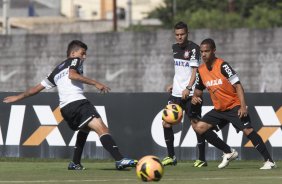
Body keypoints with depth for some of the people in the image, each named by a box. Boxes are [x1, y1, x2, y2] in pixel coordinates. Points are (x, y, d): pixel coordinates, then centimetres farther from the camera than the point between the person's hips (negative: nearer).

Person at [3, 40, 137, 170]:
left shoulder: (57, 70, 31)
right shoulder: (75, 61, 12)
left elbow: (38, 87, 36)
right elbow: (72, 75, -11)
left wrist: (18, 97, 49)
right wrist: (95, 83, -14)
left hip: (64, 108, 8)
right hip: (77, 102, -8)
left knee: (84, 129, 35)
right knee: (102, 129, -22)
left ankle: (75, 163, 32)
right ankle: (119, 160, -43)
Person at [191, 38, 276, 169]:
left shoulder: (222, 65, -17)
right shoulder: (201, 70, 2)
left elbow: (238, 85, -20)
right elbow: (199, 89, 17)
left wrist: (243, 106, -29)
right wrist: (195, 97, -7)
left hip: (234, 106, -7)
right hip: (219, 109, 7)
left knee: (248, 130, -22)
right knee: (199, 128, -4)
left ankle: (269, 161, -18)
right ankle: (229, 153, 5)